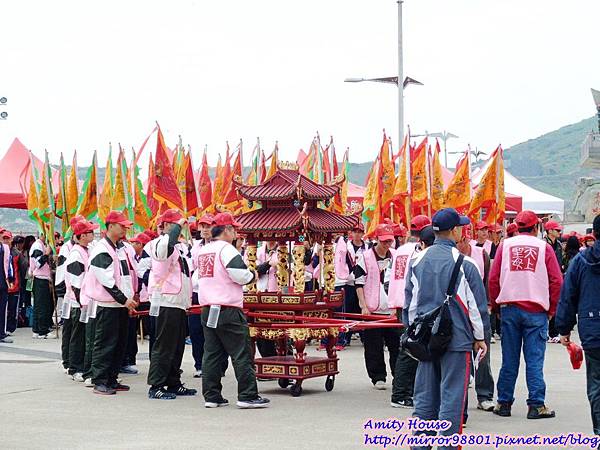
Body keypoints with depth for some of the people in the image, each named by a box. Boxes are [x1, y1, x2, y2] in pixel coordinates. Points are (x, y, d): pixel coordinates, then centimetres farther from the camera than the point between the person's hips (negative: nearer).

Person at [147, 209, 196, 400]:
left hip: (179, 303, 10)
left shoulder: (176, 248, 21)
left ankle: (173, 384, 21)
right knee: (164, 346, -9)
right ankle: (156, 387, -6)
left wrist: (188, 297, 24)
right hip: (167, 303, -10)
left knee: (177, 346, 14)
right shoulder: (160, 243, -10)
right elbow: (168, 241, -37)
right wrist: (178, 225, -23)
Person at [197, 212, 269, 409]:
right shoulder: (226, 249, -11)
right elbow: (241, 275, -19)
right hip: (228, 310, -8)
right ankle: (248, 396, -3)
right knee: (242, 354, -3)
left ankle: (211, 396, 9)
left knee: (212, 354, 9)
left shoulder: (203, 251, 14)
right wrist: (252, 275, 2)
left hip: (207, 309, 8)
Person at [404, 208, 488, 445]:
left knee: (425, 397, 12)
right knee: (452, 396, 0)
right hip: (457, 340, -5)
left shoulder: (417, 261, 4)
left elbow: (409, 301, 10)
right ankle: (448, 443, 2)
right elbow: (477, 303, -5)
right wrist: (480, 337, 6)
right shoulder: (464, 263, -9)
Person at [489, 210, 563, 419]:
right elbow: (556, 281, -2)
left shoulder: (505, 245, 5)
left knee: (509, 360, 8)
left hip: (509, 308, 2)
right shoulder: (544, 247, 1)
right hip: (536, 310, -2)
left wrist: (496, 306, 12)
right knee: (534, 359, 1)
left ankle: (504, 403, 12)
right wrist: (551, 309, 8)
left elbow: (493, 278, 2)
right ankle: (536, 405, -1)